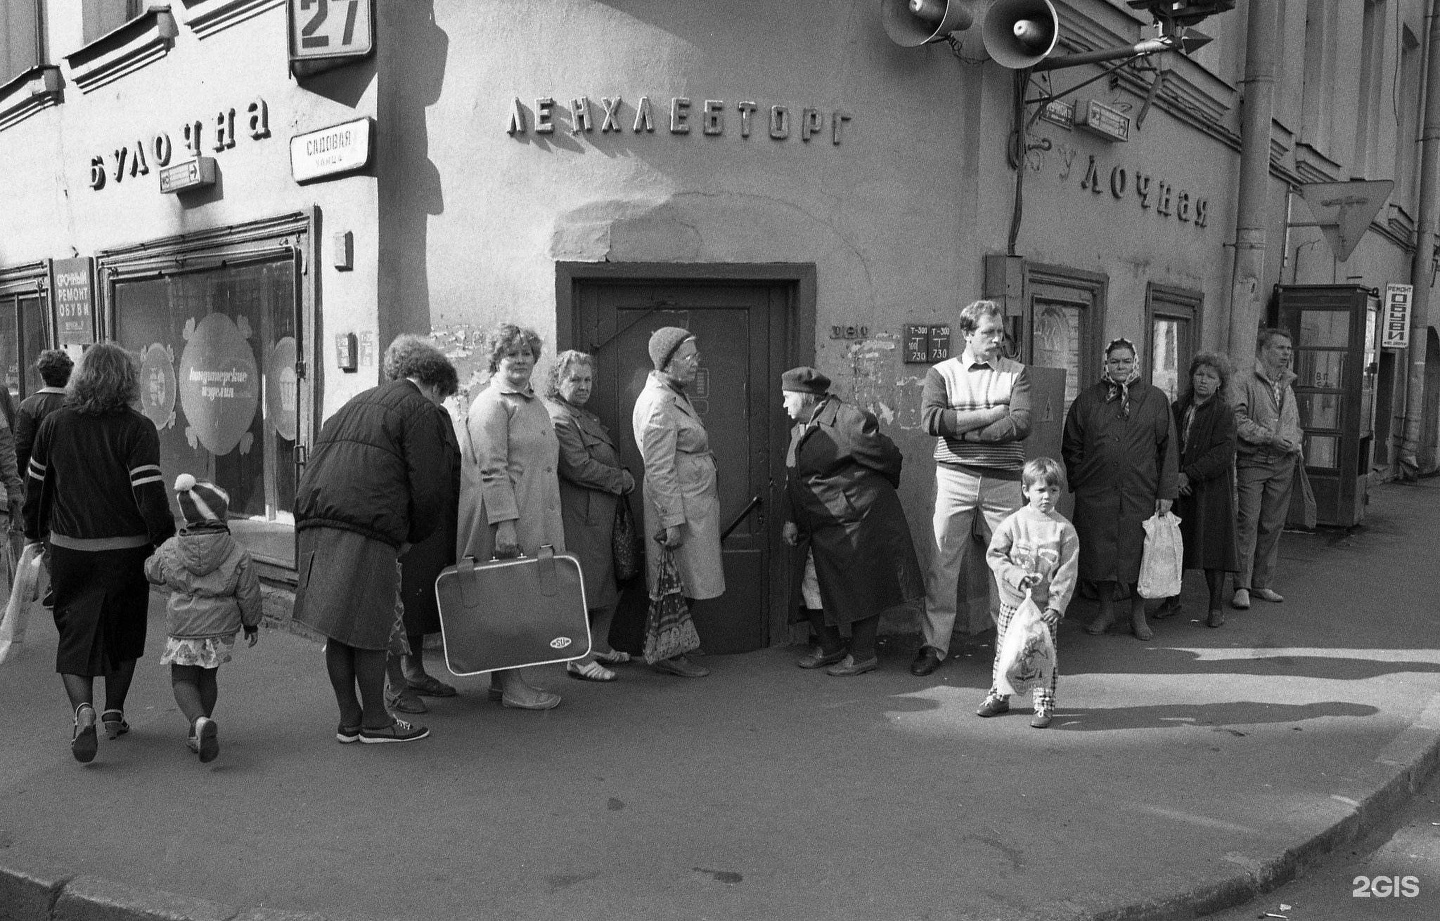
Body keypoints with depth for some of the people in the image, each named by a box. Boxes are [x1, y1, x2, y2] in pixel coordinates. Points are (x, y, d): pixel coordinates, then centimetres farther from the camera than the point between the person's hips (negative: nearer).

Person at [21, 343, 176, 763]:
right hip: (126, 552, -2)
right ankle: (114, 713, 26)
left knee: (74, 634, 9)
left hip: (69, 550, 2)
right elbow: (150, 496, -18)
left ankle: (82, 710, -12)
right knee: (122, 632, 17)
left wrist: (35, 535, 23)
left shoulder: (55, 423, 1)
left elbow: (36, 487, 10)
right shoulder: (137, 429, -13)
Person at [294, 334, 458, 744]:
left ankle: (348, 719, 21)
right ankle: (375, 721, 12)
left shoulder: (356, 404, 31)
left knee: (338, 630, 13)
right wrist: (412, 536, 10)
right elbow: (428, 486, -6)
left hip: (315, 521, 8)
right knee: (370, 629, 2)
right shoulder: (421, 410, 3)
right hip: (366, 526, -8)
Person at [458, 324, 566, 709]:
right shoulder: (491, 404, -8)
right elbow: (492, 469, -16)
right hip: (506, 518, -8)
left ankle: (502, 678, 18)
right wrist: (504, 523, -22)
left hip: (538, 516, 9)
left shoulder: (534, 402, 21)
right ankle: (511, 686, 4)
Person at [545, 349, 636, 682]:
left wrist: (624, 479, 7)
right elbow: (578, 467, -21)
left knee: (610, 582, 17)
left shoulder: (584, 414, 20)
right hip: (581, 516, -10)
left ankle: (599, 646, 29)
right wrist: (621, 479, -12)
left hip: (604, 514, 10)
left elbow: (605, 458, 26)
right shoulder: (557, 418, -14)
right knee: (583, 586, -4)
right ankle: (578, 660, 4)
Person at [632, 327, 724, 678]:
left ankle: (671, 651, 21)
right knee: (678, 588, -2)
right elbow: (659, 471, -21)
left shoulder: (677, 395, 15)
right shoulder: (659, 404, -18)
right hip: (679, 508, -10)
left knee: (684, 587, 13)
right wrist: (673, 521, -23)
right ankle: (668, 656, 8)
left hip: (696, 504, 10)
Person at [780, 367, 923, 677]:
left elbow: (888, 460, -8)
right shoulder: (800, 427, 12)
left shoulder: (848, 421, -16)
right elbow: (794, 478, 17)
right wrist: (791, 519, 8)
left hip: (858, 520, -9)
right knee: (813, 586, 10)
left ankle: (863, 655, 14)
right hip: (820, 529, 9)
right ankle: (830, 648, 26)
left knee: (861, 587, 1)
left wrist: (877, 491, 9)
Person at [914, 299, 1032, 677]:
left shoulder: (1016, 373, 7)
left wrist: (965, 432, -11)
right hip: (955, 476, 0)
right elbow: (932, 420, -13)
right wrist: (990, 414, -10)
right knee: (943, 563, 1)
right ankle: (934, 644, 11)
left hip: (1003, 479, 1)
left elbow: (1021, 425, -9)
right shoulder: (941, 373, 5)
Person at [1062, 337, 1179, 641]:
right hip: (1096, 493, 1)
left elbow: (1168, 448, 3)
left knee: (1138, 552, 3)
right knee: (1100, 550, 6)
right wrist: (1079, 481, 2)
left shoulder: (1155, 399, 5)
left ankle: (1138, 615, 18)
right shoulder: (1088, 399, 7)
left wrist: (1166, 491, -2)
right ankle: (1106, 610, 22)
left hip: (1141, 493, -1)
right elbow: (1071, 446, 11)